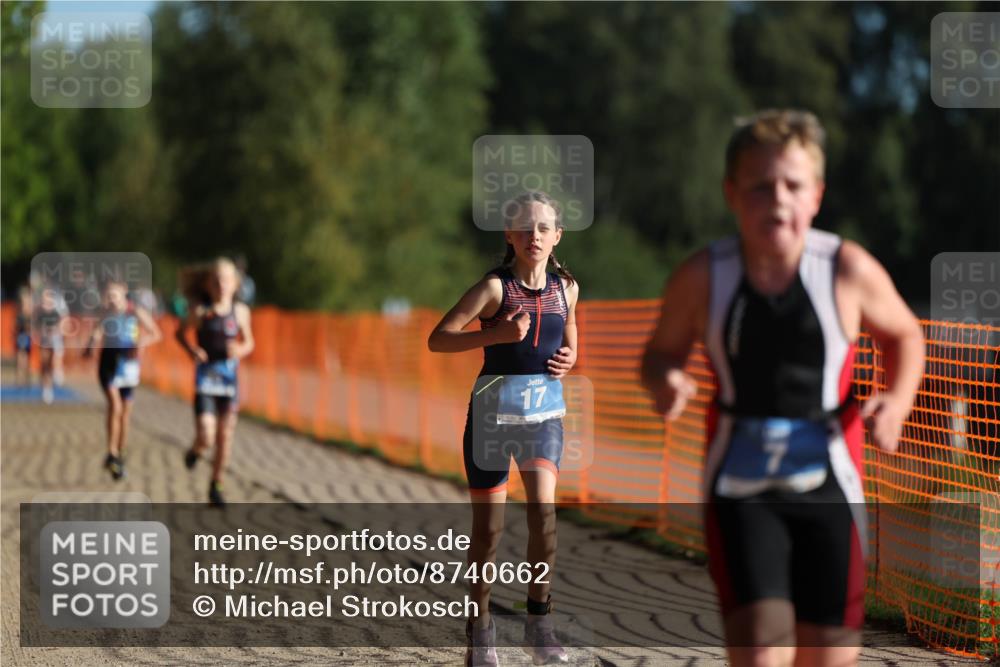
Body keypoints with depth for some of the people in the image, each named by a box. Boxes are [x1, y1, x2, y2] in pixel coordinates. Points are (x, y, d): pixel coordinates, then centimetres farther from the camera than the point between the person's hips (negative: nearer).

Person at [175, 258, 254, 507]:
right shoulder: (200, 311, -6)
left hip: (229, 377, 3)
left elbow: (248, 342, 14)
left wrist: (240, 350, -9)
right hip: (205, 377, -3)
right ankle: (195, 451, 24)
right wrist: (192, 350, -8)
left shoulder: (240, 312, 1)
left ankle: (215, 487, 22)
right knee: (206, 437, -13)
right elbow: (180, 333, 10)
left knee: (225, 437, 6)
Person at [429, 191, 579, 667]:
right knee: (488, 527, 3)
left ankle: (539, 622, -8)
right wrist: (497, 334, -26)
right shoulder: (495, 287, -10)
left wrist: (568, 357, 2)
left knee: (543, 505, -19)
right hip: (492, 410, -3)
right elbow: (437, 339, -15)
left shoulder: (566, 287, 4)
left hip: (543, 412, 3)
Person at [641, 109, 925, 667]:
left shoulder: (849, 271, -9)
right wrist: (665, 383, -15)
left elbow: (905, 335, 9)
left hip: (828, 486, 1)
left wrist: (898, 401, -9)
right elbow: (664, 351, 8)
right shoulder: (703, 277, -9)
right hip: (740, 490, -1)